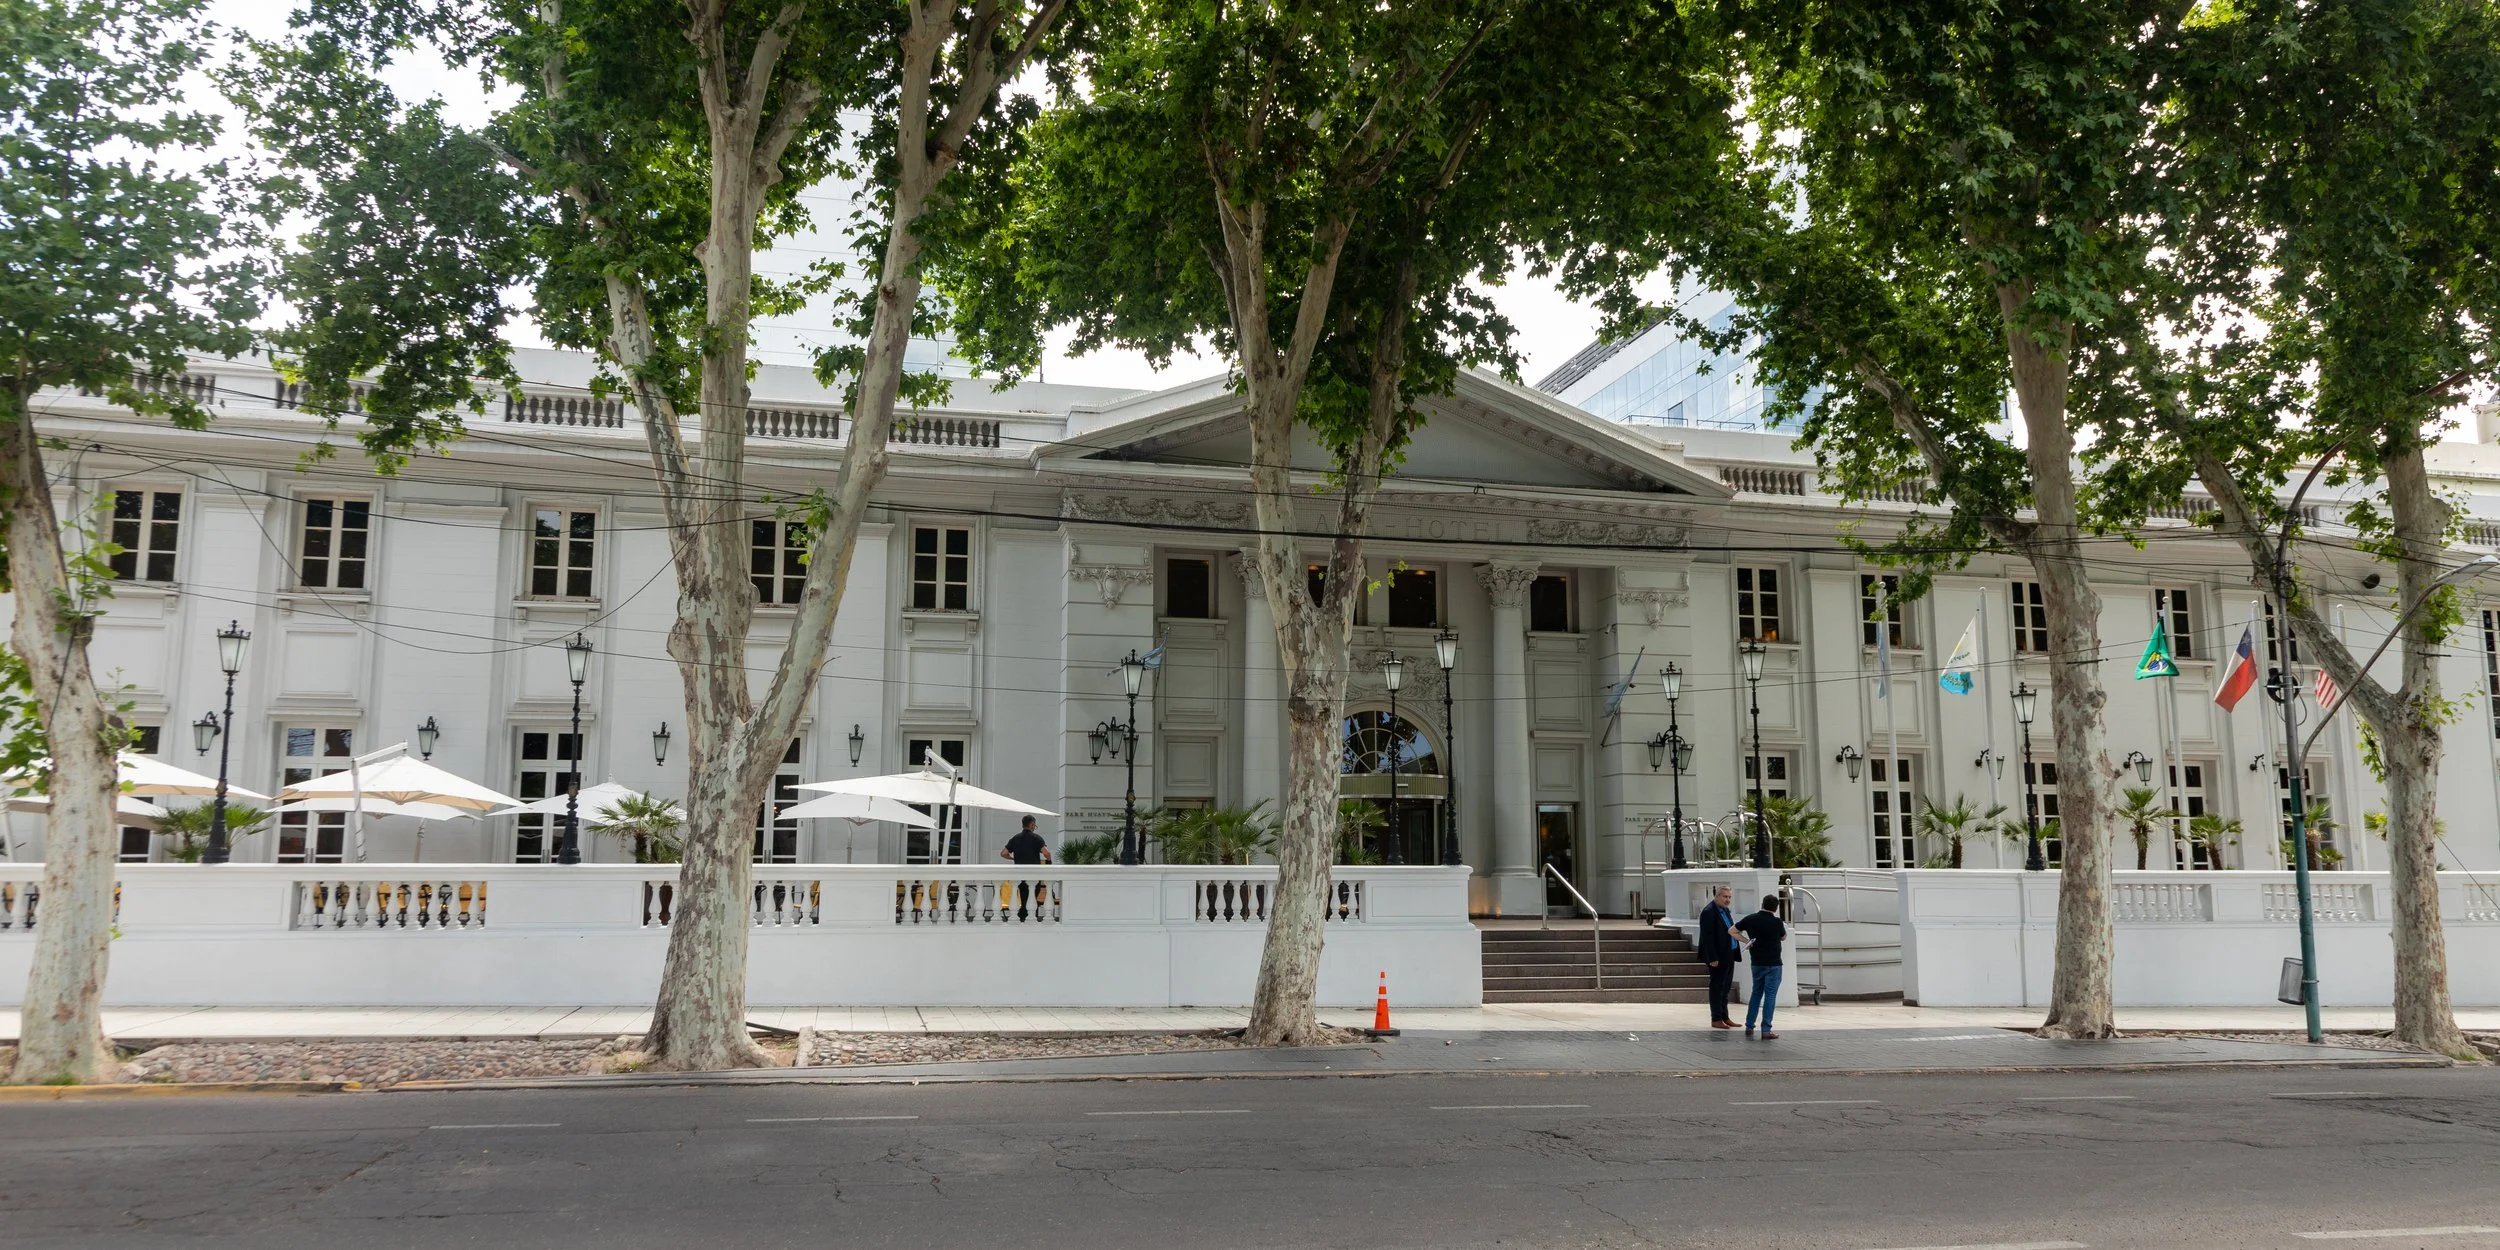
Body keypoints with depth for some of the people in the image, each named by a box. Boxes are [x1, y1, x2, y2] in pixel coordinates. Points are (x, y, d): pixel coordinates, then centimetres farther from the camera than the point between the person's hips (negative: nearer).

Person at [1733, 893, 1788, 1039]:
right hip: (1773, 964, -4)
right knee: (1770, 995, -2)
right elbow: (1783, 938, 8)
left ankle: (1749, 1027, 17)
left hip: (1756, 963, 4)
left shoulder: (1751, 919, -3)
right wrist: (1784, 926, 27)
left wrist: (1745, 941, 4)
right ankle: (1766, 1030, -7)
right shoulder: (1777, 922, -12)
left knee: (1756, 993, 17)